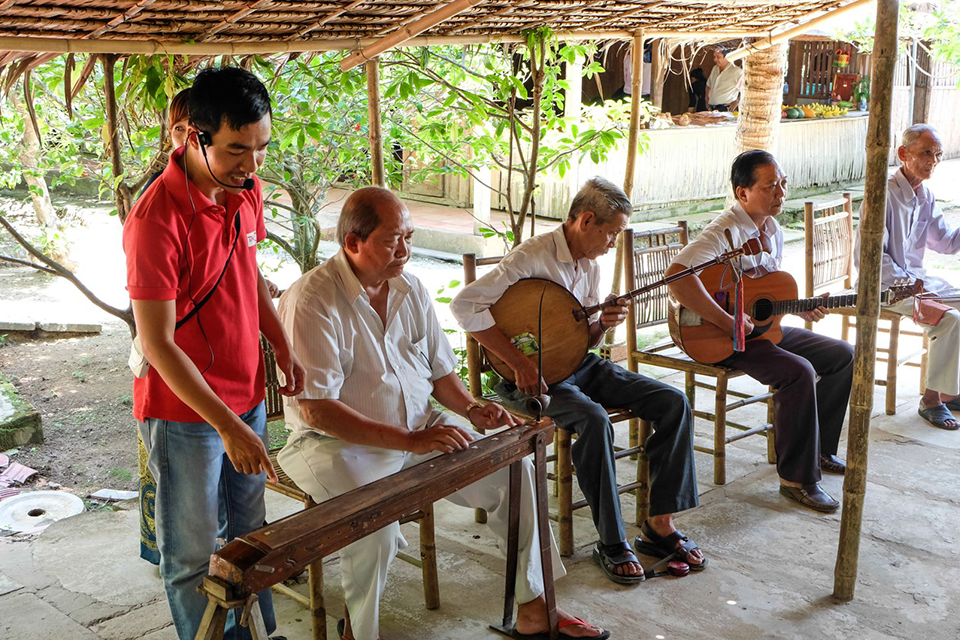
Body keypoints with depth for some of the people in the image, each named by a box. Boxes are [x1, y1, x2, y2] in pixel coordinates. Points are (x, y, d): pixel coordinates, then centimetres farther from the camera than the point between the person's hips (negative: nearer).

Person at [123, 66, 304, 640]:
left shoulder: (247, 189, 1)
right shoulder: (157, 219, -24)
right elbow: (156, 343, -22)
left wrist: (284, 349, 10)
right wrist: (227, 425, -25)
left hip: (247, 395, 8)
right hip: (185, 412, -7)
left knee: (250, 534, 21)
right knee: (194, 556, 8)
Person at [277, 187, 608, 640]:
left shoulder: (411, 290, 5)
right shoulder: (312, 300, -19)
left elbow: (440, 370, 15)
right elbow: (316, 409, -25)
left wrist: (471, 409, -7)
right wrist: (409, 441, -30)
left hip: (421, 431, 7)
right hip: (341, 445, -6)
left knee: (513, 469, -6)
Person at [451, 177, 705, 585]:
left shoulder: (590, 266, 10)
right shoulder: (532, 257, -16)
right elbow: (465, 304, -26)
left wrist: (602, 325, -7)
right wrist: (518, 362, -27)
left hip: (577, 364, 8)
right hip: (533, 376, -8)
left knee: (674, 403, -8)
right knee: (594, 420, -36)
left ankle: (659, 525, -4)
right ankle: (612, 543, -20)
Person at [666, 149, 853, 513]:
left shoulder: (773, 230, 10)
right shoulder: (726, 231, -20)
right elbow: (676, 277, -37)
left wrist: (800, 308, 4)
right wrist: (729, 323, -33)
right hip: (722, 339, -10)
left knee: (844, 356, 7)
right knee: (799, 372, -29)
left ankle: (818, 450, 20)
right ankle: (797, 478, -16)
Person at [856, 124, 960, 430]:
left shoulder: (925, 196, 10)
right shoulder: (884, 194, -17)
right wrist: (908, 286, -21)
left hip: (916, 277, 9)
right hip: (887, 284, -9)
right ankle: (932, 399, -12)